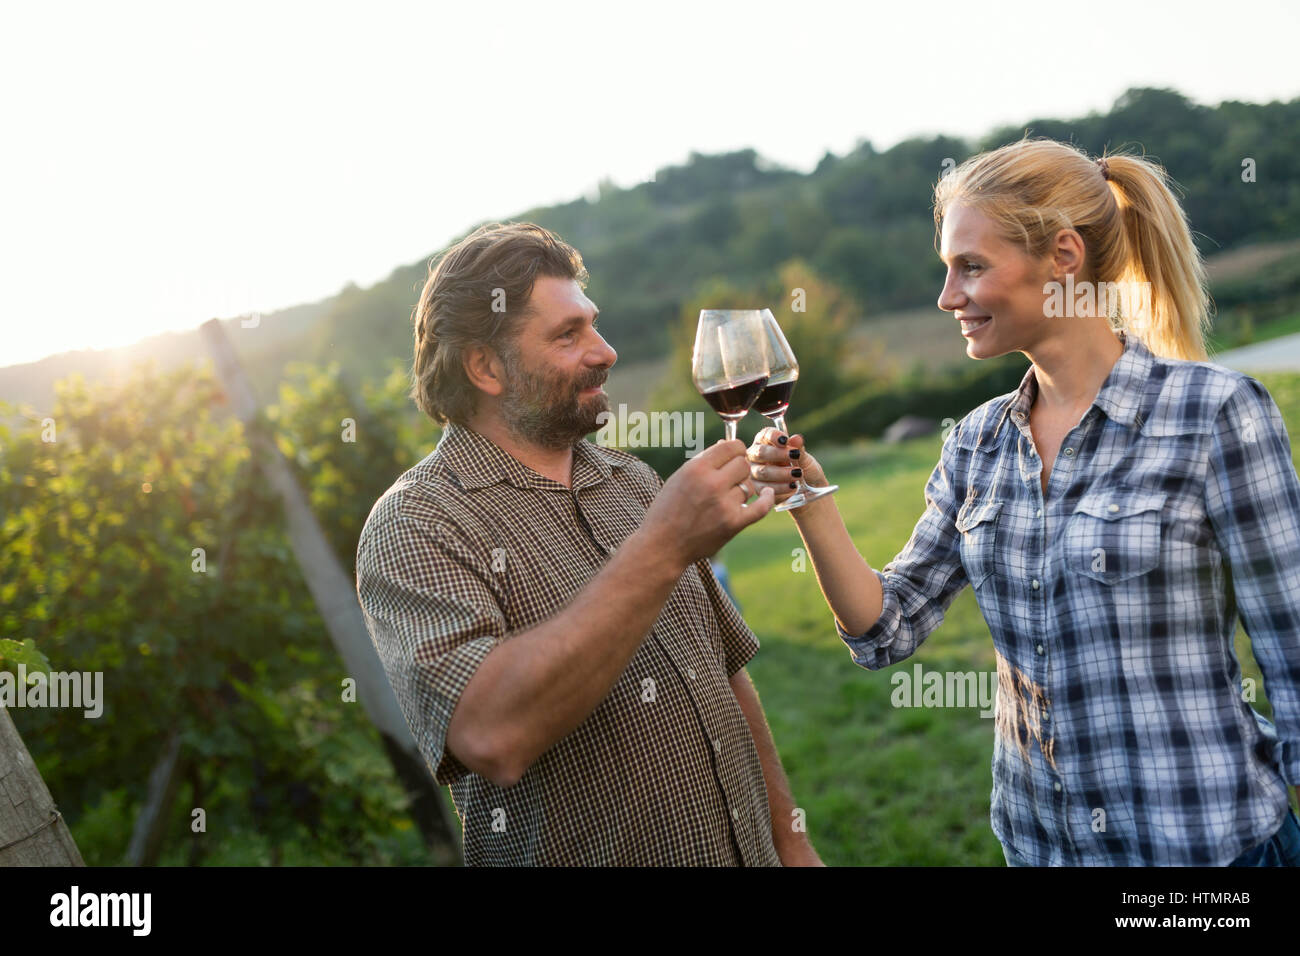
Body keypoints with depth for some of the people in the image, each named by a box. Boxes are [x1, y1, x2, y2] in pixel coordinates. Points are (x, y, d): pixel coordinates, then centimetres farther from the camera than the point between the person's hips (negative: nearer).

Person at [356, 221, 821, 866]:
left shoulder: (632, 482, 7)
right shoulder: (415, 524, -15)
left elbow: (725, 669, 12)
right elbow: (492, 737, -31)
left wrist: (789, 840, 7)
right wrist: (662, 548, -30)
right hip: (579, 853, -6)